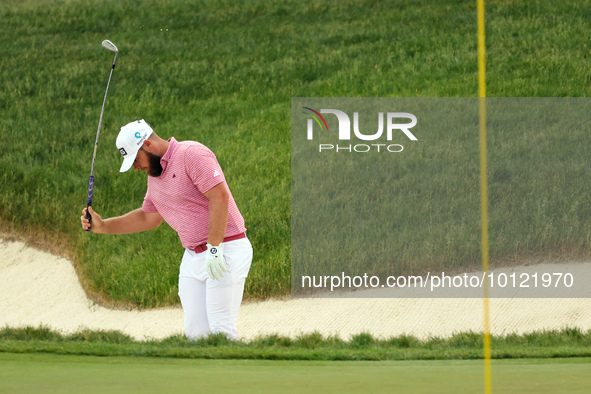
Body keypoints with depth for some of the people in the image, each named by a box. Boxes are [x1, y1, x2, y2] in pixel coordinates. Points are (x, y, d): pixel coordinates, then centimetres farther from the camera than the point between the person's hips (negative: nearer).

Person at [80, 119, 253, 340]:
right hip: (193, 256, 9)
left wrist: (214, 248, -24)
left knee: (220, 332, -14)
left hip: (225, 253, -8)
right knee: (195, 332, 0)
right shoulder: (154, 175, 15)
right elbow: (148, 217, 28)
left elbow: (220, 197, -22)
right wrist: (102, 226, 20)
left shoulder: (192, 154, -13)